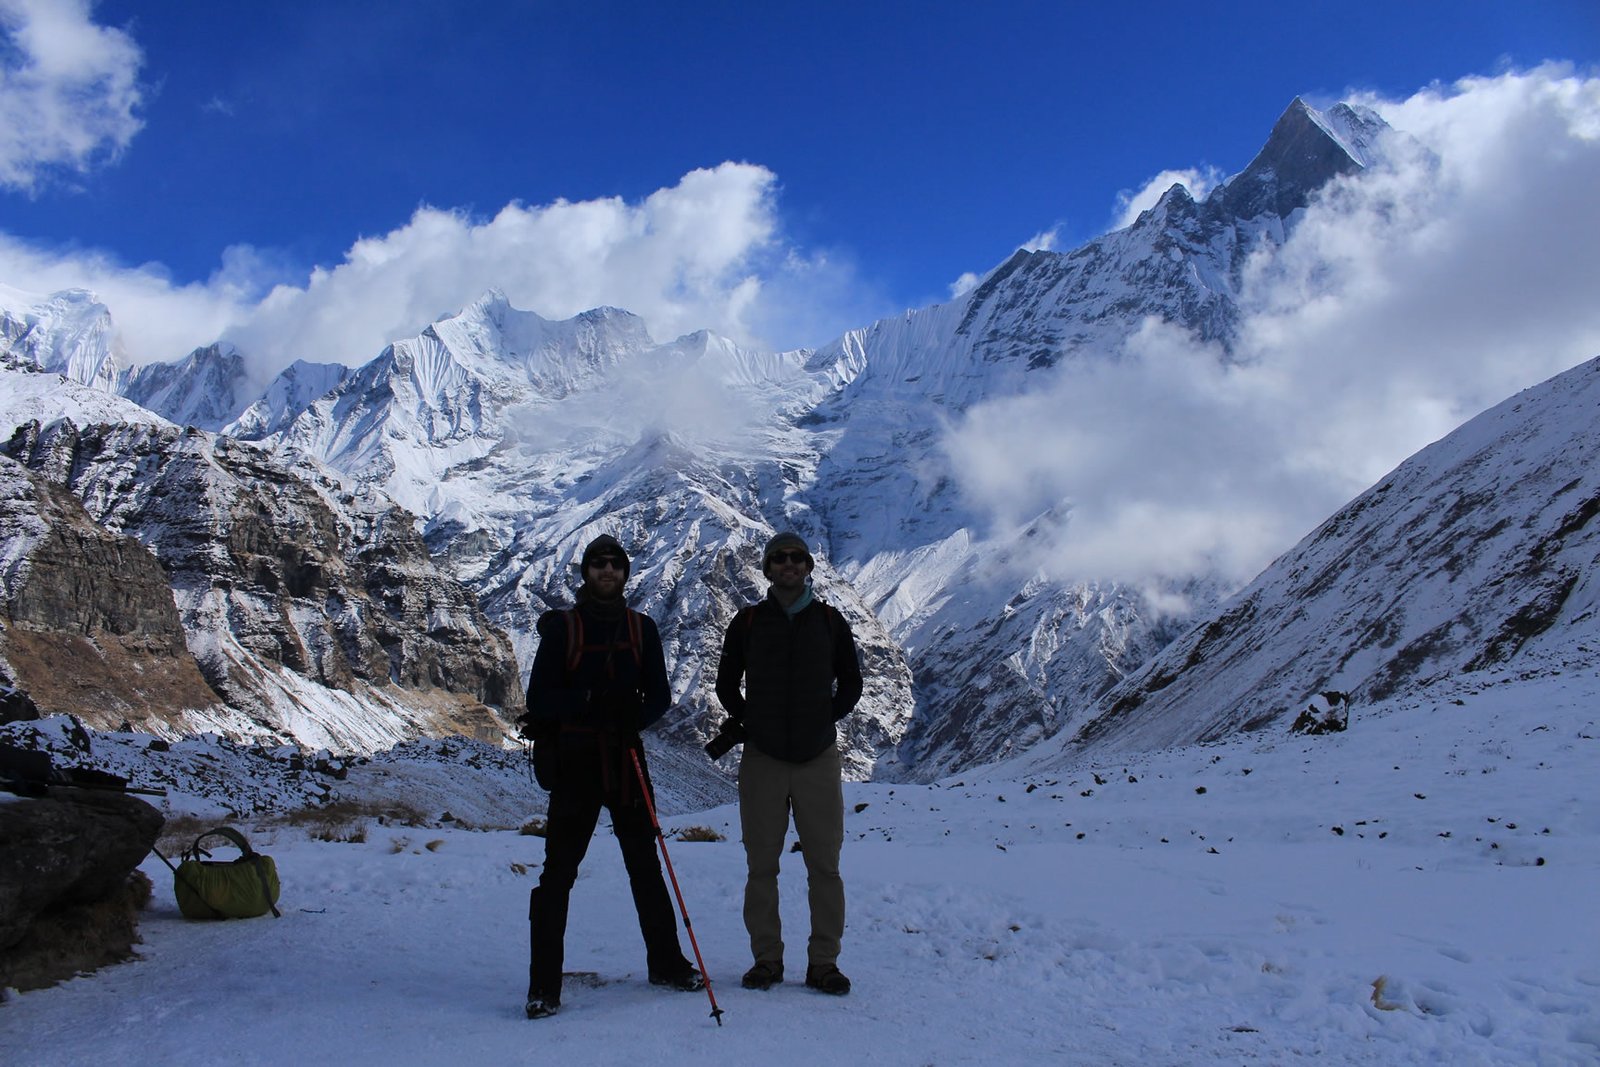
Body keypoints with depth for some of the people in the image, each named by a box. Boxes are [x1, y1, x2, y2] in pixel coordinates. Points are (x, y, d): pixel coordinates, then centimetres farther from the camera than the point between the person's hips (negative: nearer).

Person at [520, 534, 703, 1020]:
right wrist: (587, 704, -21)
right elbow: (540, 696, -4)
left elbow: (658, 695, 6)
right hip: (575, 760, -2)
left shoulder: (641, 628, 8)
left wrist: (632, 718, -14)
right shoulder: (562, 627, 1)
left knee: (645, 863, 9)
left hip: (627, 757, 3)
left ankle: (666, 963, 23)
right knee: (559, 870, -3)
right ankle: (544, 985, 5)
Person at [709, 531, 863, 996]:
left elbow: (850, 683, 14)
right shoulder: (748, 622, 5)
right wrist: (745, 722, 2)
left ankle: (823, 962, 12)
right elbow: (726, 683, 14)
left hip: (818, 759, 0)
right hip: (762, 759, 0)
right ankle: (766, 959, 16)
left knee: (825, 866, 3)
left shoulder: (829, 620, 6)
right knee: (761, 866, 5)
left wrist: (825, 720, 2)